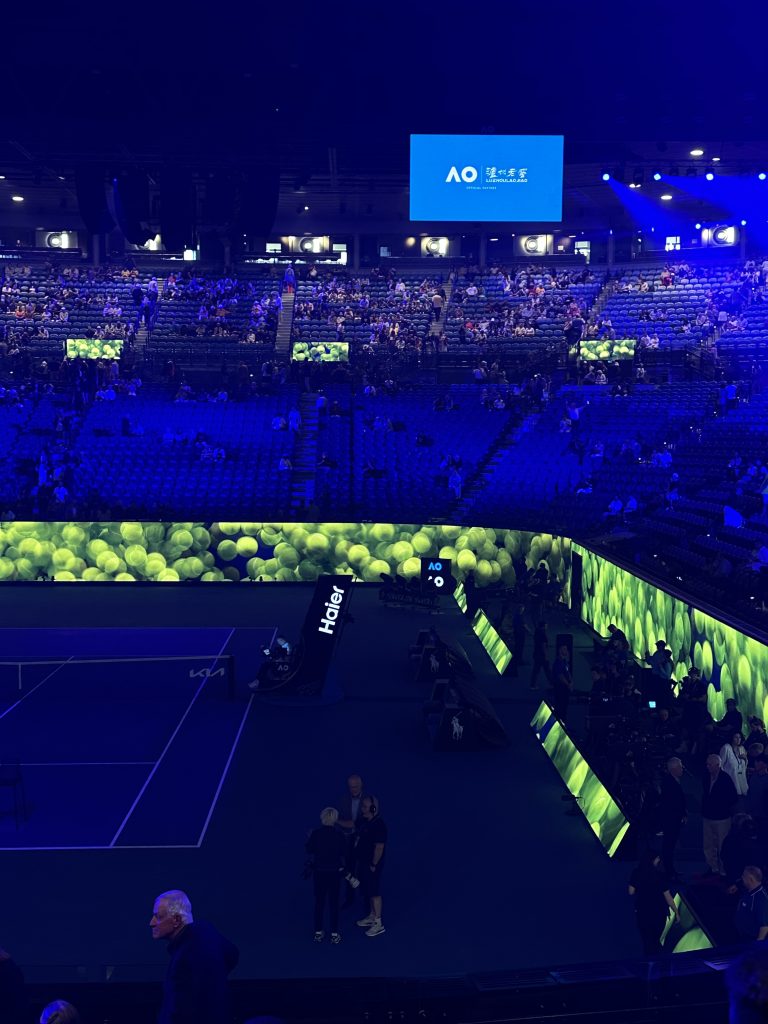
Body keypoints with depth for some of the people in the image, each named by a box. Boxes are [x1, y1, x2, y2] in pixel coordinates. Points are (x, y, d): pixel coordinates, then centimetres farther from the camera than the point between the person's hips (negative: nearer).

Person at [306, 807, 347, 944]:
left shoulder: (316, 833, -10)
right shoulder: (339, 834, -12)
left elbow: (309, 851, 1)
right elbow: (344, 853, -2)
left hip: (319, 871, 1)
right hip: (335, 871, -1)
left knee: (319, 901, 12)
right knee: (333, 902, 7)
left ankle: (318, 933, 19)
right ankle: (334, 935, 11)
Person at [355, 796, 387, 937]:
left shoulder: (378, 826, -23)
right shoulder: (364, 822, 4)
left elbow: (379, 848, -23)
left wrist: (373, 865, -19)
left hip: (372, 865, -9)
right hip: (363, 863, 9)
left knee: (374, 893, -2)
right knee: (368, 891, 18)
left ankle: (378, 924, 5)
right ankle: (372, 916, 32)